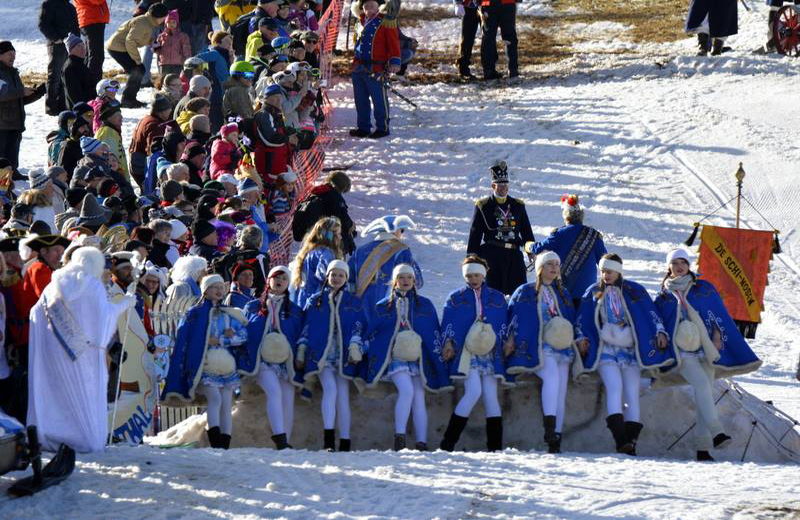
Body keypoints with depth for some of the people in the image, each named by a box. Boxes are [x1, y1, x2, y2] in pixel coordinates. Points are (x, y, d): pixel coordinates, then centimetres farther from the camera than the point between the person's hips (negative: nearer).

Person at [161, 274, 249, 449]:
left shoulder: (229, 314, 15)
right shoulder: (195, 314, 4)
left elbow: (243, 334, 3)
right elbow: (186, 342, 0)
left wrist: (219, 340, -8)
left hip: (227, 367, 4)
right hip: (205, 367, -4)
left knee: (226, 405, -1)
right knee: (215, 398, -23)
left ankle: (225, 446, 1)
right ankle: (215, 444, -26)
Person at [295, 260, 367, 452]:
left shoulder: (353, 302, 15)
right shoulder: (315, 301, 16)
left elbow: (359, 327, 7)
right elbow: (306, 328, 14)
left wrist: (355, 344, -10)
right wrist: (301, 351, 7)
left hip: (343, 355, 1)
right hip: (321, 354, -1)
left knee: (343, 396, -4)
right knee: (330, 388, -22)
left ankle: (345, 443, -2)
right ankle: (328, 439, -28)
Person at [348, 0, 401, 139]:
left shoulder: (386, 21, -7)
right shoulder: (363, 20, 13)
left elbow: (393, 43, -11)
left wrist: (394, 61, -18)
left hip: (375, 69, -7)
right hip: (358, 67, 7)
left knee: (379, 99, 0)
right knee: (361, 99, 13)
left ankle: (383, 128, 9)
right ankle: (363, 127, 23)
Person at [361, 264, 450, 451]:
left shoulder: (425, 305, 14)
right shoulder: (383, 306, 13)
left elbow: (434, 333, 13)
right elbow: (371, 334, 14)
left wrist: (437, 357, 5)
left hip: (418, 358, 2)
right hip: (395, 358, -2)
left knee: (419, 398, -7)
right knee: (407, 390, -25)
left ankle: (422, 443, -9)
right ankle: (399, 437, -25)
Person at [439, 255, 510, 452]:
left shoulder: (497, 298, 17)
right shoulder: (456, 298, 13)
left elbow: (505, 325, 16)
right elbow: (448, 324, 8)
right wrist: (448, 343, -8)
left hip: (490, 353, 3)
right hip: (466, 353, -3)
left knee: (490, 395, -7)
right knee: (474, 391, -21)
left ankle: (495, 446, -6)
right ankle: (448, 442, -18)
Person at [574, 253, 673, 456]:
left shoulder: (635, 291, 12)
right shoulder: (593, 293, 14)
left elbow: (651, 314, 13)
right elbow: (582, 320, 17)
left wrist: (660, 332, -1)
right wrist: (582, 338, 1)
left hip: (631, 350, 1)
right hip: (605, 350, -1)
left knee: (632, 393, -10)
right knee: (614, 386, -23)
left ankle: (631, 442, -11)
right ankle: (620, 440, -32)